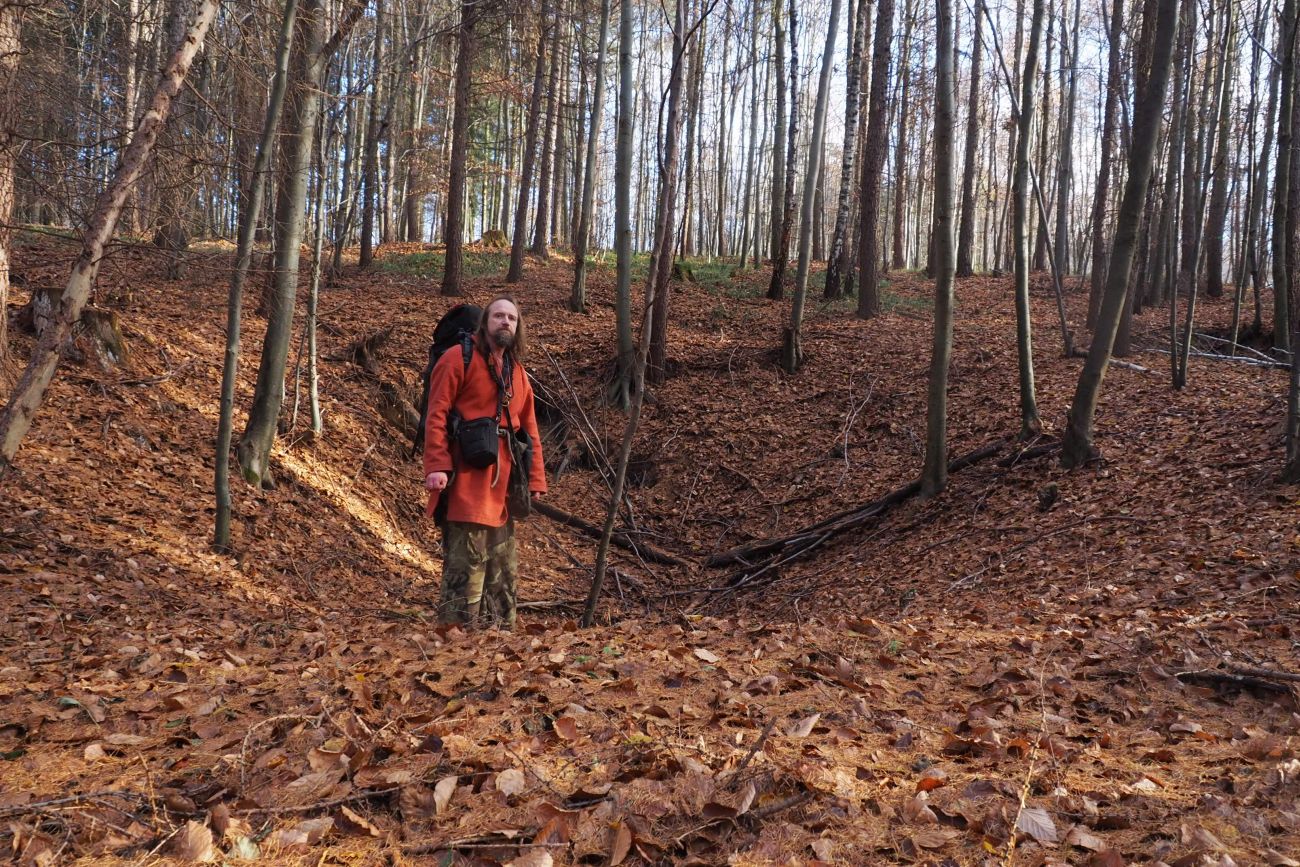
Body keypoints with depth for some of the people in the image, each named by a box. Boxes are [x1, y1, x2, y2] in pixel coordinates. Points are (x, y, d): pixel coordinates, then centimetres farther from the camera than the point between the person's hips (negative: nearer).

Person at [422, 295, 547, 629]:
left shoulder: (518, 373, 19)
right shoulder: (459, 359, -3)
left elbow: (529, 430, 19)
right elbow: (437, 414, -10)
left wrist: (535, 479, 11)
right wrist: (436, 466, -20)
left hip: (502, 487, 8)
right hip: (466, 482, -8)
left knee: (504, 572, 13)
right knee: (466, 569, -7)